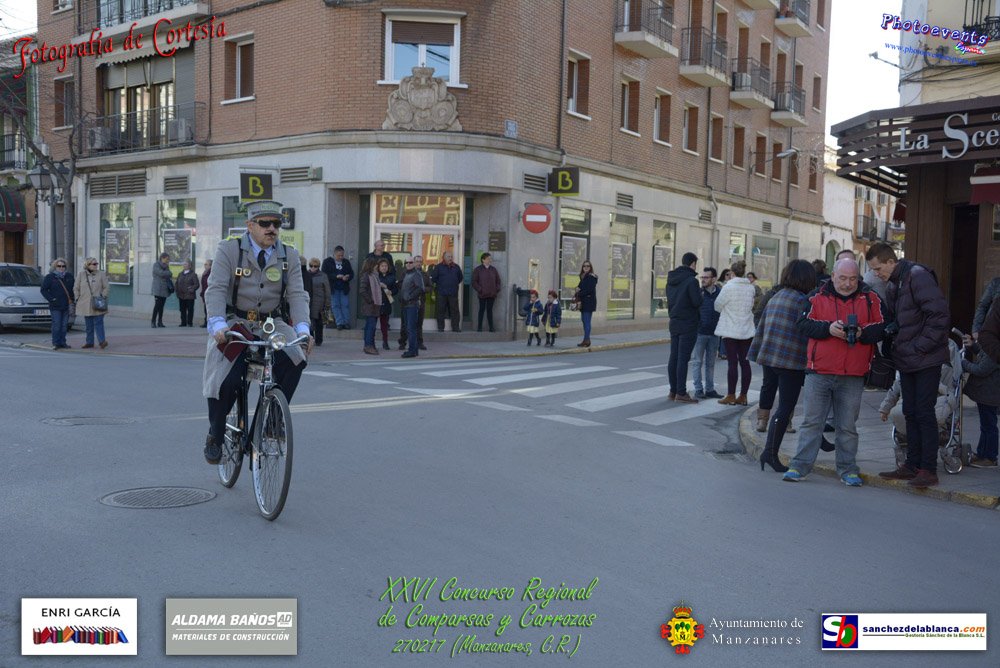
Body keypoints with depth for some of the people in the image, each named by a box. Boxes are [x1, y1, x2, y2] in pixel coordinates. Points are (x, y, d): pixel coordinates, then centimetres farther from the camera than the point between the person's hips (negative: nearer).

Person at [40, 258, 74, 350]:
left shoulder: (69, 277, 12)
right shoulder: (49, 277, 0)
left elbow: (73, 289, 20)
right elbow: (44, 290, 0)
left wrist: (72, 299, 8)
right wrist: (51, 299, -10)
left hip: (66, 306, 4)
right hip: (55, 307, -4)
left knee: (64, 325, 7)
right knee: (56, 325, -6)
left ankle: (62, 343, 14)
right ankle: (56, 343, -1)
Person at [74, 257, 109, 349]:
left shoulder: (101, 274, 3)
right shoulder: (81, 275, 7)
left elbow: (105, 287, 3)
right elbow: (76, 288, 12)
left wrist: (103, 297, -8)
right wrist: (77, 299, 4)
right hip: (86, 305, 2)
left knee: (98, 322, -10)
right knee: (89, 325, 8)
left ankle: (102, 341, -12)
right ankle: (89, 342, 14)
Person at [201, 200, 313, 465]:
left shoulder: (289, 256, 3)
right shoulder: (228, 250, -4)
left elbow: (297, 294, -5)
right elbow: (216, 289, -13)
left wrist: (303, 329, -22)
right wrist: (218, 325, -30)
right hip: (234, 323, -2)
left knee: (295, 359, -25)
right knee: (227, 380, -18)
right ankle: (215, 436, 8)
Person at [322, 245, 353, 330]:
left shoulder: (346, 262, 13)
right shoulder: (327, 262, 2)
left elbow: (351, 273, 13)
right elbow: (324, 274, -8)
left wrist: (347, 277, -11)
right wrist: (336, 276, -17)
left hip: (344, 288, 2)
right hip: (333, 288, -2)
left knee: (345, 305, -2)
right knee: (336, 305, -4)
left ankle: (346, 322, 2)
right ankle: (340, 323, -4)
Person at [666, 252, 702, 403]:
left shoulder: (671, 280, 10)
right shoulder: (691, 280, -14)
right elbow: (697, 302, -16)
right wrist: (699, 291, 0)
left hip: (674, 323, 7)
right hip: (688, 324, -7)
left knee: (674, 357, 9)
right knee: (683, 358, -6)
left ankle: (673, 391, 15)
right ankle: (681, 393, -4)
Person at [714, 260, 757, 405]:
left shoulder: (728, 287, -13)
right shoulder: (751, 288, 3)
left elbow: (718, 305, -3)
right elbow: (751, 306, 13)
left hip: (731, 330, -5)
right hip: (747, 330, 5)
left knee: (733, 363, -1)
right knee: (744, 362, 7)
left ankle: (731, 396, 4)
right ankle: (743, 396, 11)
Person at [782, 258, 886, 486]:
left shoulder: (870, 299, 6)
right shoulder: (817, 297, 4)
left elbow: (881, 329, 3)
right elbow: (804, 324, -3)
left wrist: (861, 333, -16)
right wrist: (828, 328, -17)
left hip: (853, 376, 1)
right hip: (819, 373, 0)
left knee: (847, 426, 9)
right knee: (812, 421, 4)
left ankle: (848, 470, 19)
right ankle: (800, 466, 10)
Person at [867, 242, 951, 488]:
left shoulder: (917, 276, -15)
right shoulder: (892, 286, 12)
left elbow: (939, 315, -20)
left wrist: (919, 347, -17)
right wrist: (895, 348, 7)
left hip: (926, 360, -9)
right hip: (906, 361, 9)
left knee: (924, 413, -5)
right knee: (910, 413, 12)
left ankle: (929, 470, 3)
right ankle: (912, 465, 20)